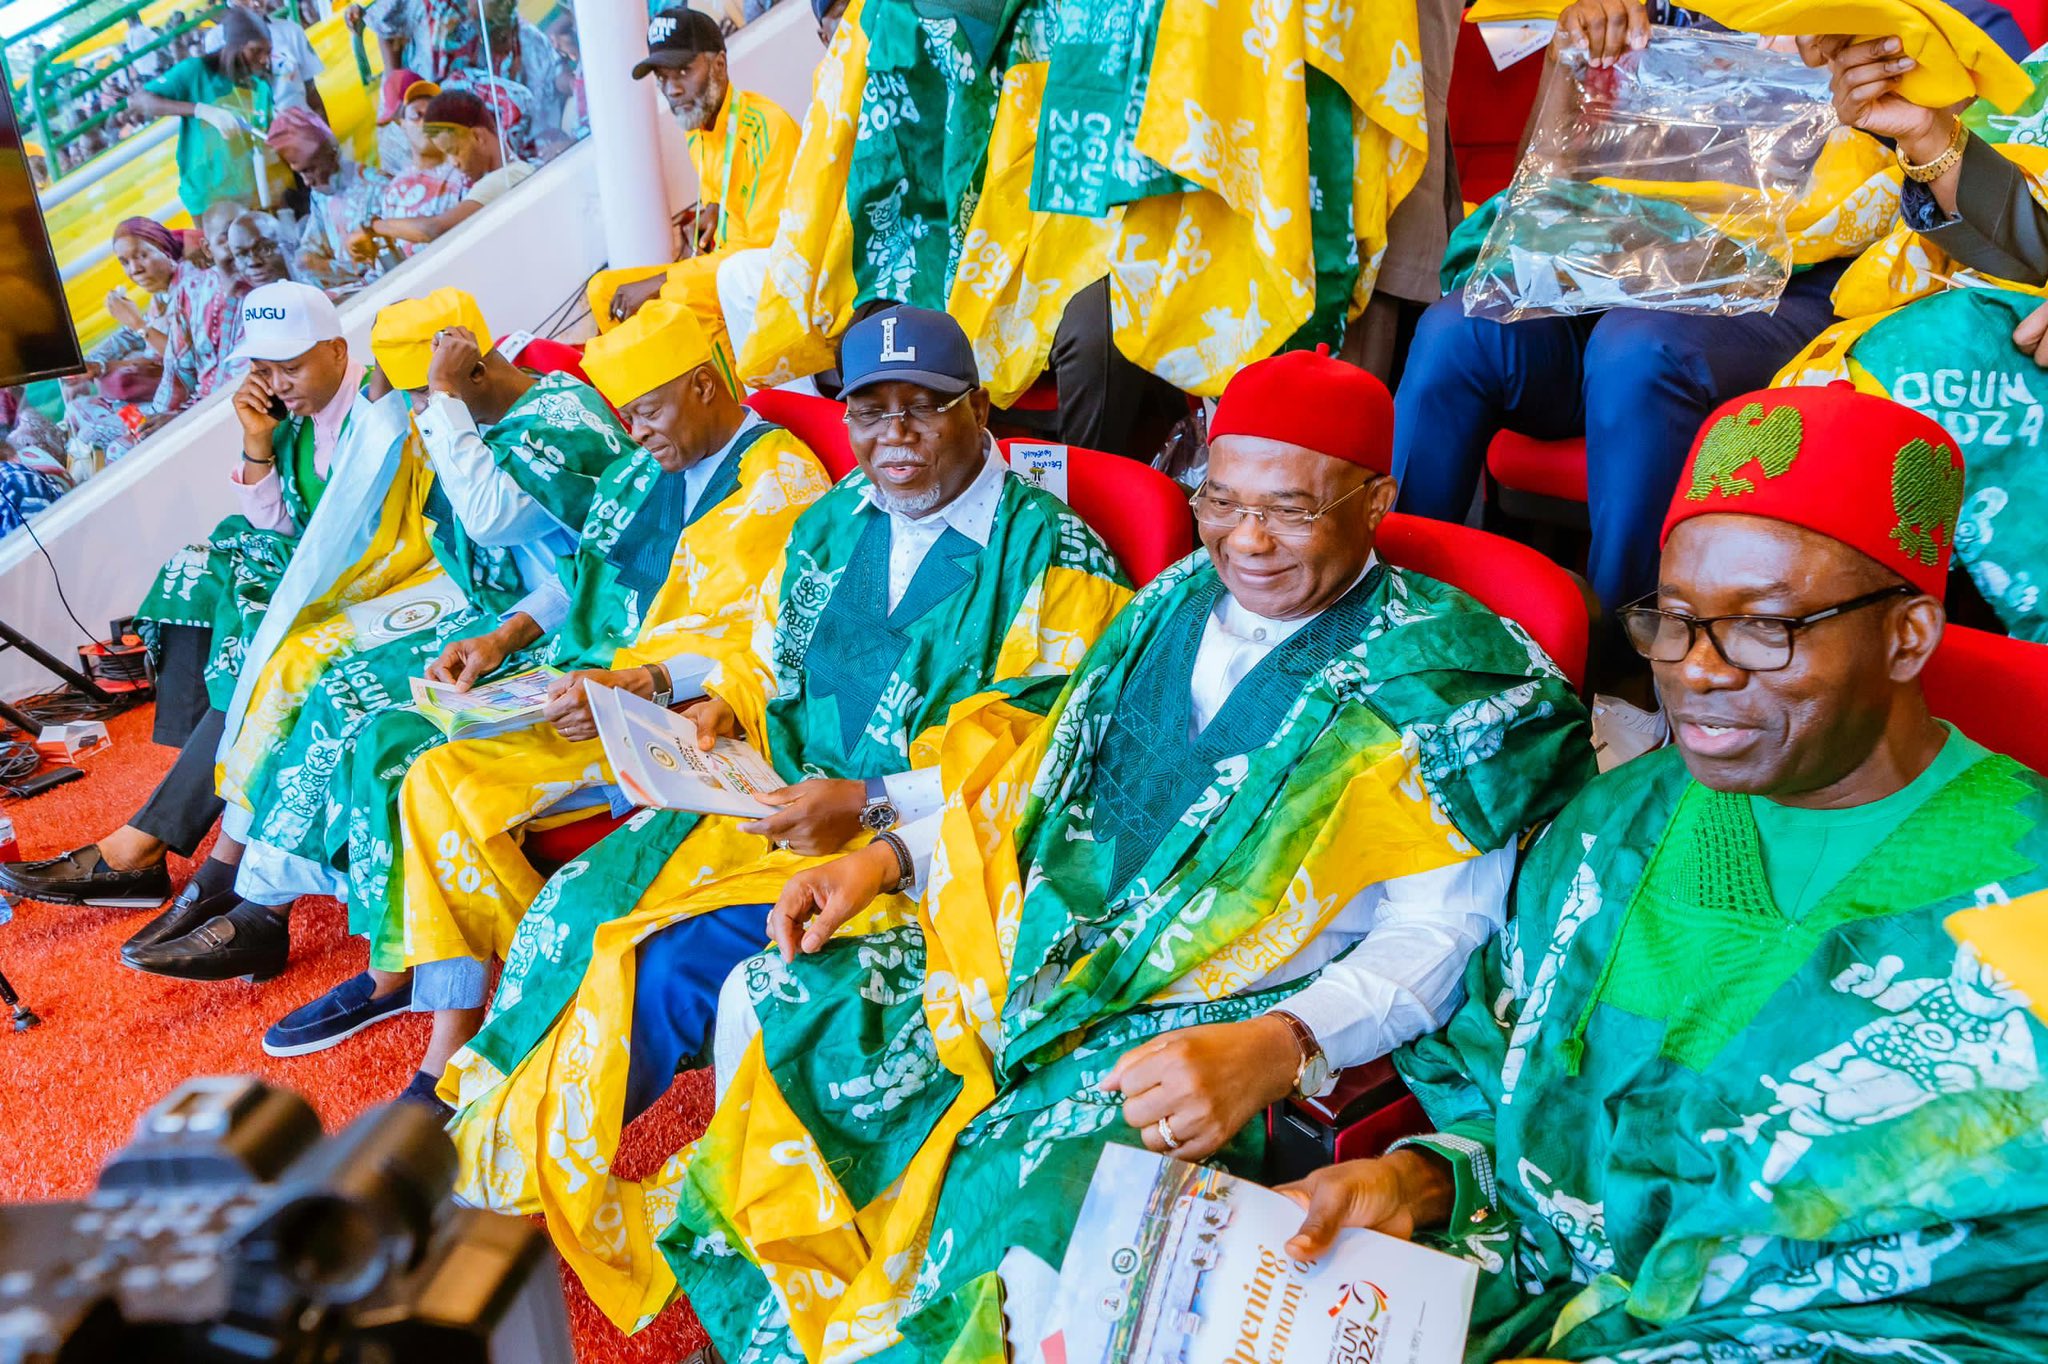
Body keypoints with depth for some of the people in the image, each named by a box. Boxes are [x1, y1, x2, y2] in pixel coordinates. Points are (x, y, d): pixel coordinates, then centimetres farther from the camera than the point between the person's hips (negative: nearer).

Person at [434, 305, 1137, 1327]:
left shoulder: (1050, 557, -8)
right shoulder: (831, 523, 12)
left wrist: (870, 804, -24)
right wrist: (725, 708, 0)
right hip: (774, 803, 7)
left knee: (669, 964, -21)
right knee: (578, 905, -14)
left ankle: (508, 1178, 1)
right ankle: (480, 1110, 3)